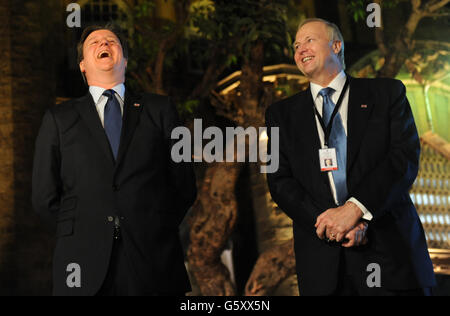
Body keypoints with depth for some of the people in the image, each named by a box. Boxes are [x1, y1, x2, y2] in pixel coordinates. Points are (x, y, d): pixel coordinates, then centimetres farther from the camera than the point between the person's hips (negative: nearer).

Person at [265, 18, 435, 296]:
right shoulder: (282, 113, 15)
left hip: (390, 252, -1)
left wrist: (355, 208, -15)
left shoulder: (387, 93, 10)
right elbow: (280, 181, 5)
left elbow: (406, 157, -3)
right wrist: (326, 221, -12)